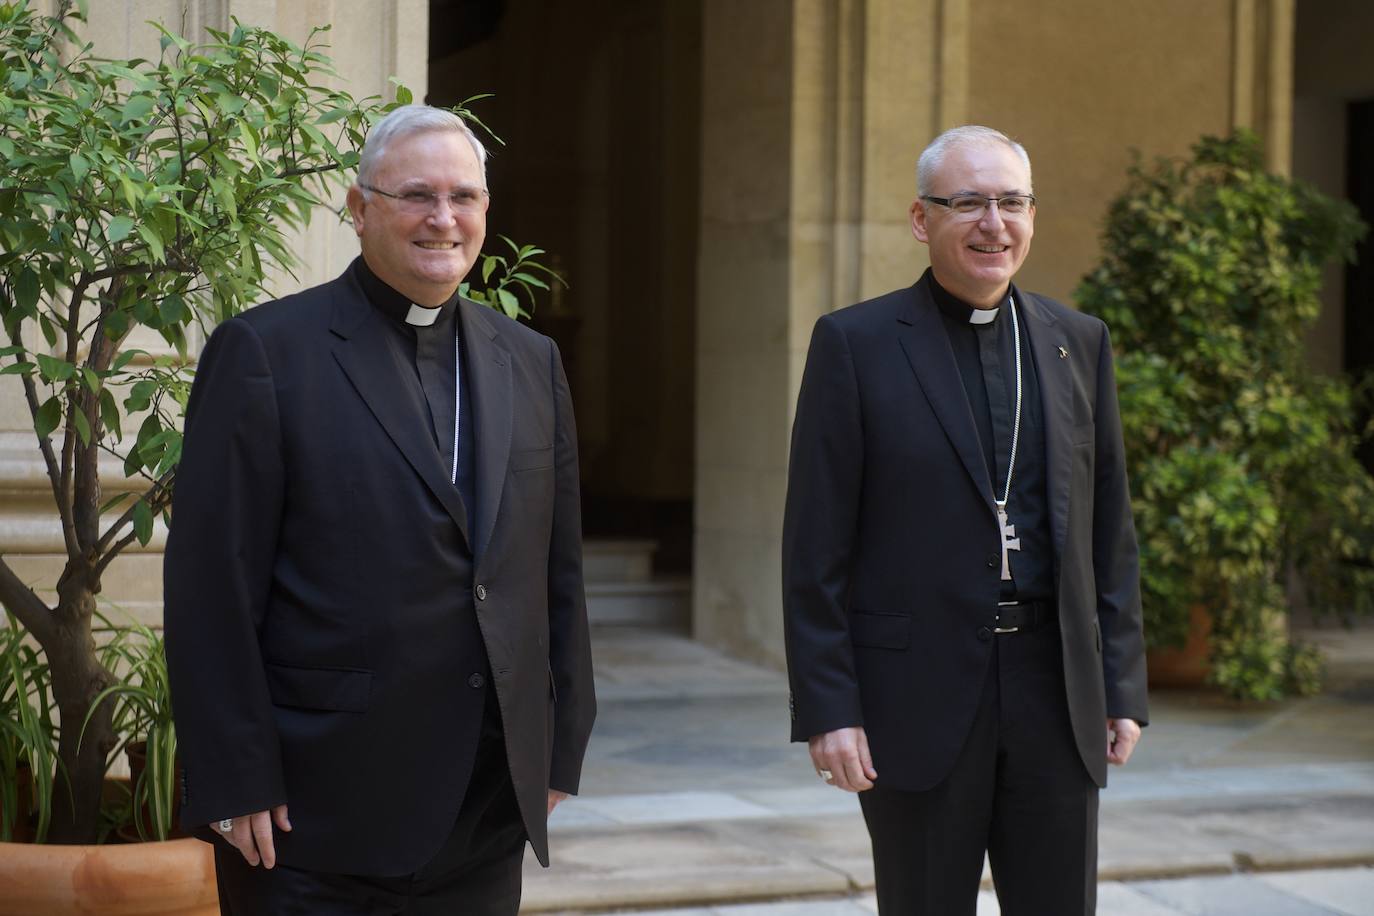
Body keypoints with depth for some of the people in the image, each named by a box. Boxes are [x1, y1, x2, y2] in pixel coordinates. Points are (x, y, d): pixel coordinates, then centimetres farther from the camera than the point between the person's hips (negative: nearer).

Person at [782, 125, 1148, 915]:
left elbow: (1111, 532, 12)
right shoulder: (854, 345, -2)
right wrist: (827, 708, -10)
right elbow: (815, 548, -5)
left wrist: (1123, 689, 7)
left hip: (1055, 694, 3)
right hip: (917, 699, -3)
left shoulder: (1079, 343, 10)